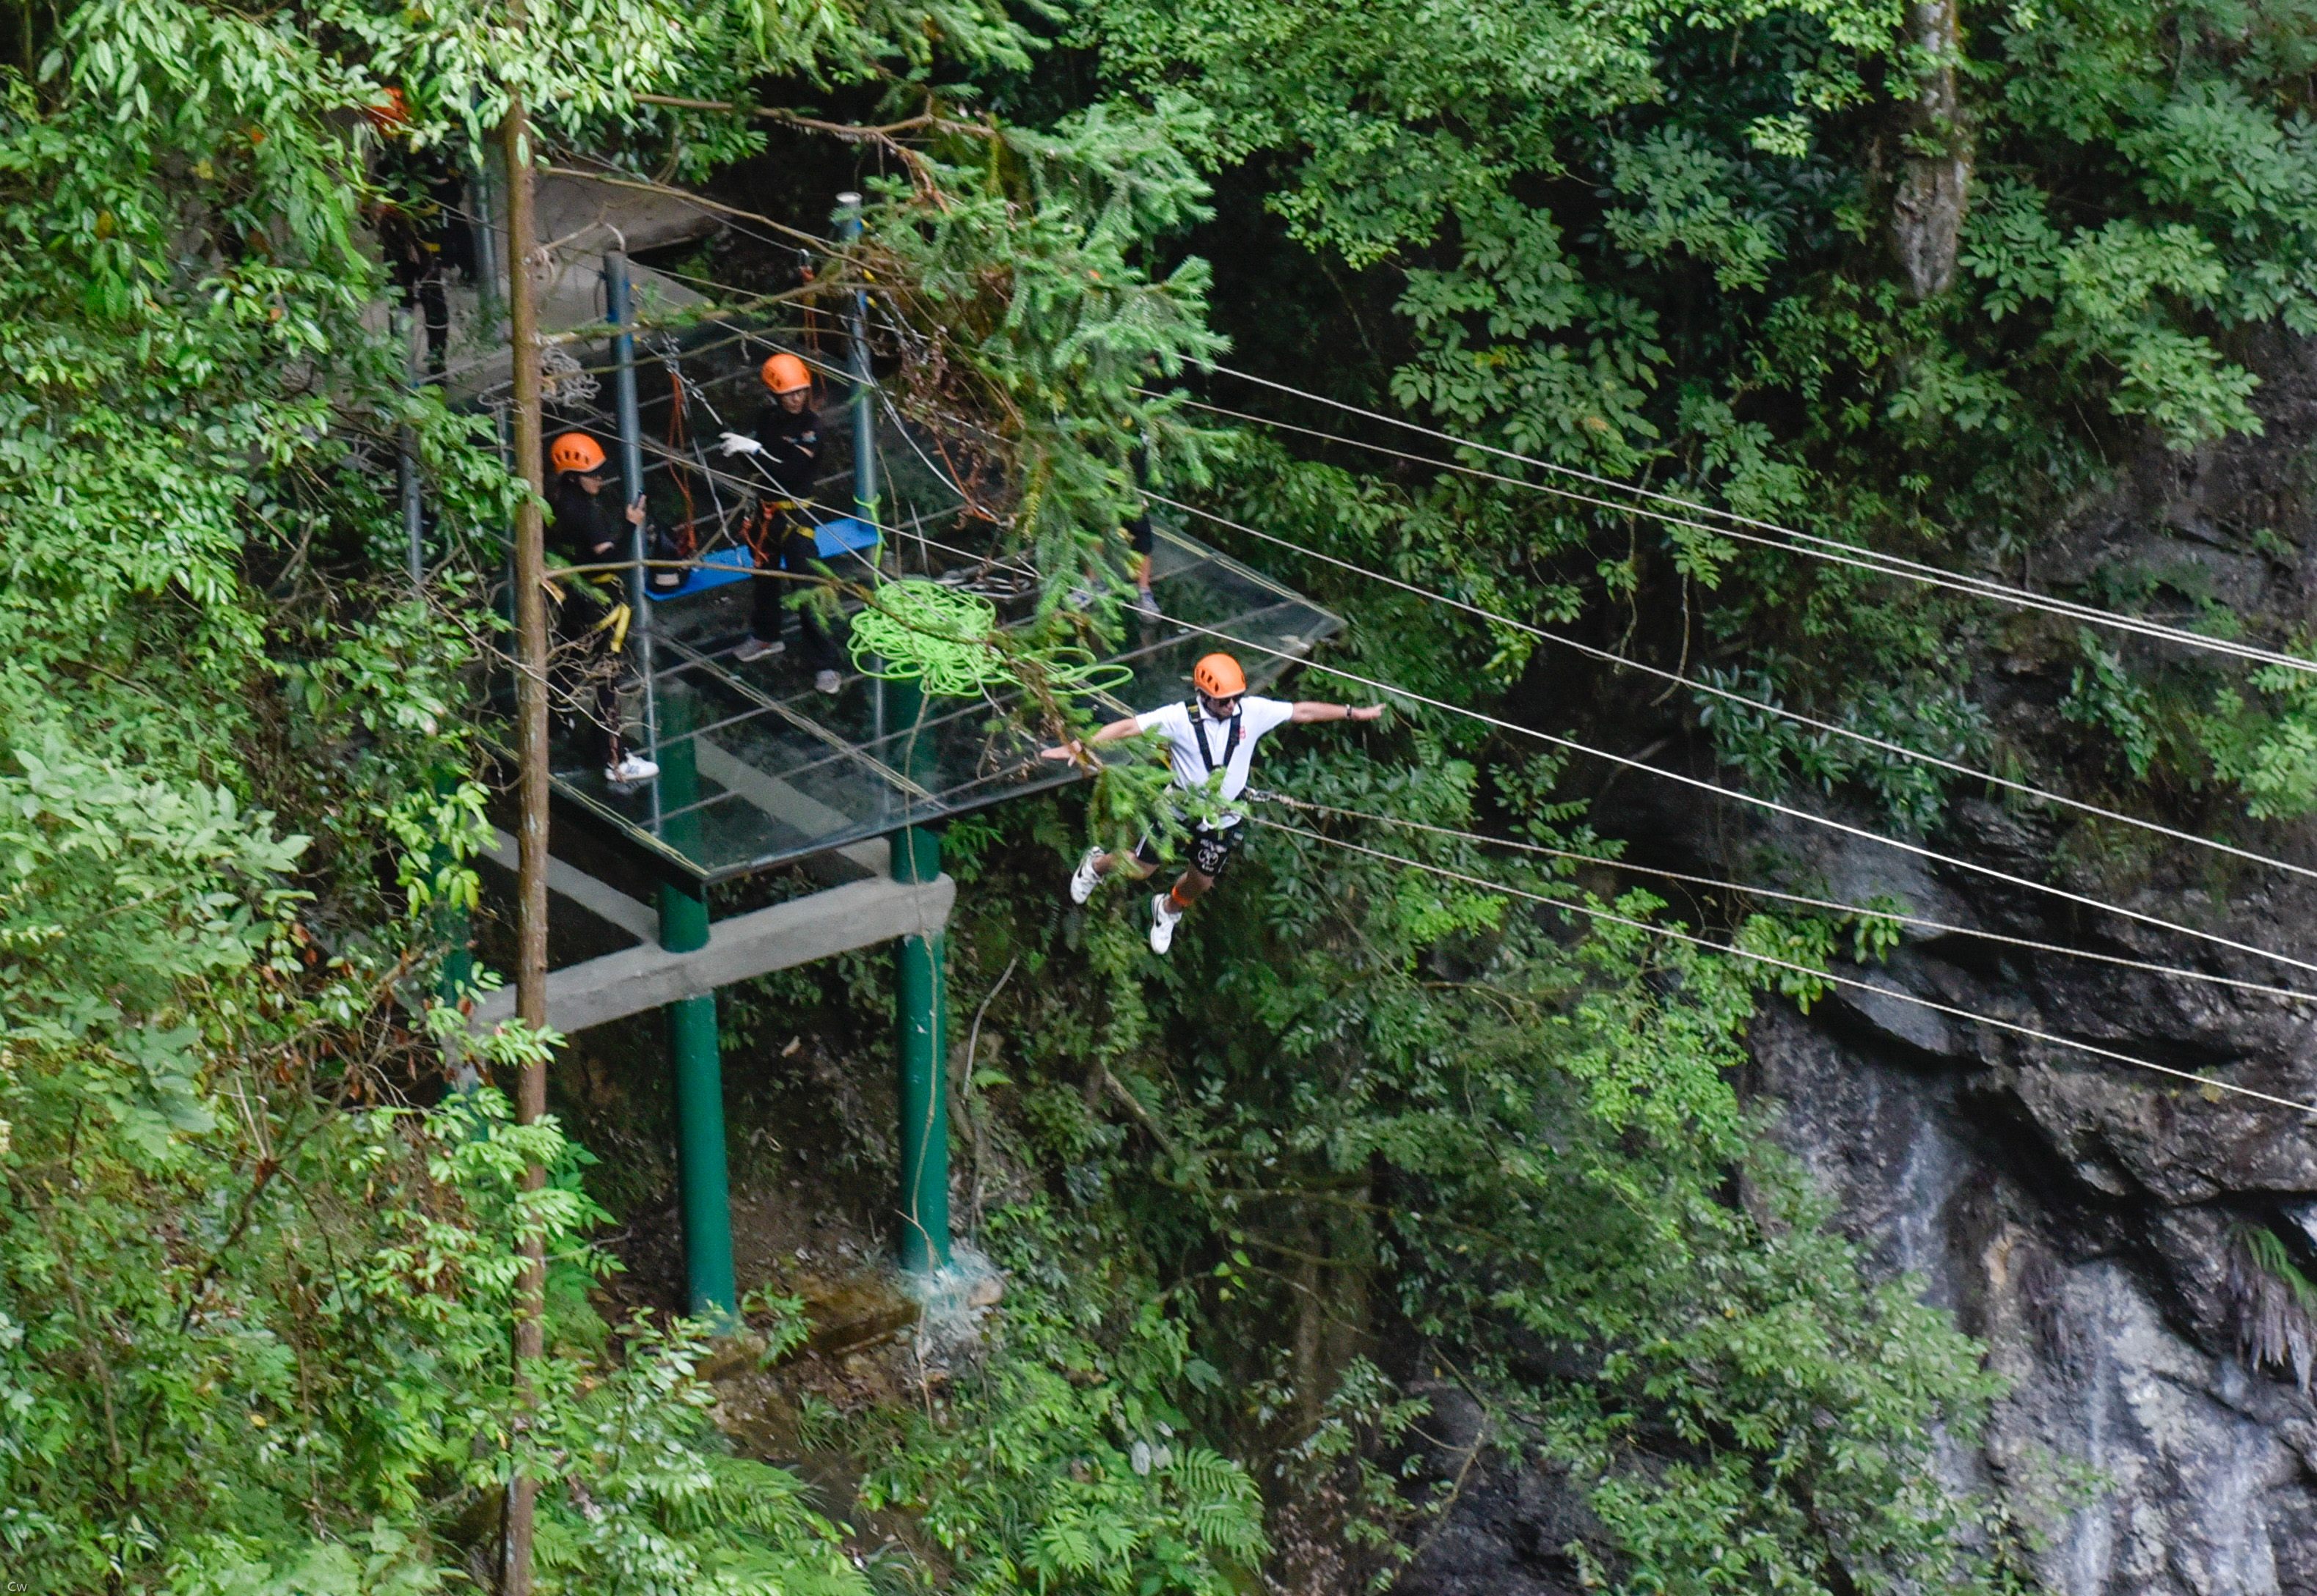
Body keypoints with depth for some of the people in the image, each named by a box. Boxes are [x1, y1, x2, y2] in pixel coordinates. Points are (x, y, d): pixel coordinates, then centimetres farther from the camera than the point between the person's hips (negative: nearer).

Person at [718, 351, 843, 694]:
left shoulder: (810, 425, -17)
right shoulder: (766, 418, -1)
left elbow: (789, 471, -26)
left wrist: (754, 450, -27)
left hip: (796, 511, -6)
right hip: (766, 508, 6)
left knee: (805, 588, -10)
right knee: (764, 574, 23)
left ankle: (824, 662, -5)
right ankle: (766, 636, 47)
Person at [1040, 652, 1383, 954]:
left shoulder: (1253, 712, -14)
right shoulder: (1180, 718, -24)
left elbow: (1301, 712, -4)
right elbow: (1128, 727, -26)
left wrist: (1353, 713, 2)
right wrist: (1081, 745, -35)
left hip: (1224, 817, 3)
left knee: (1201, 881, 16)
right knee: (1140, 869, 9)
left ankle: (1169, 909, 51)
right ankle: (1096, 865, 44)